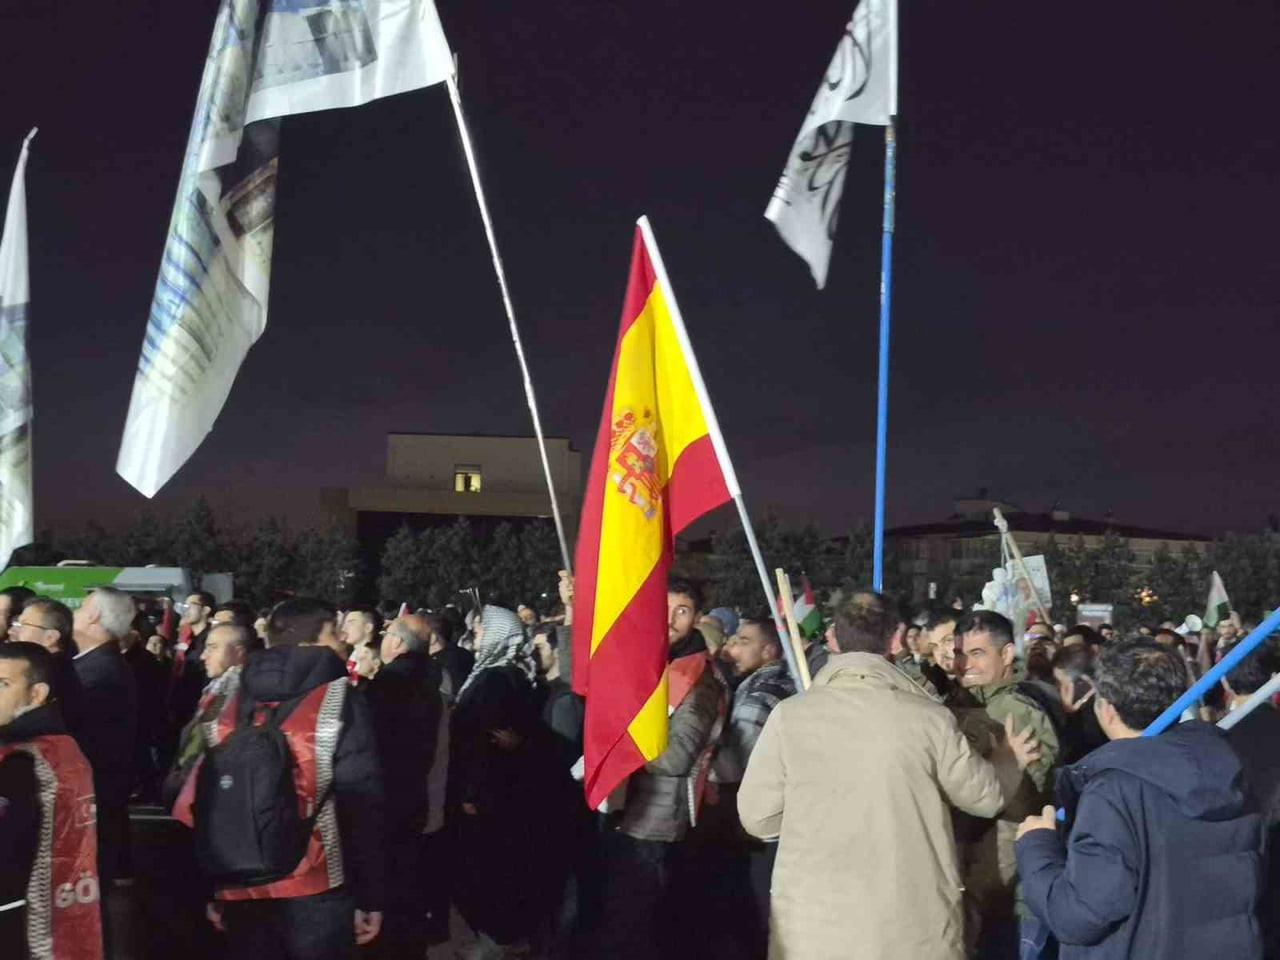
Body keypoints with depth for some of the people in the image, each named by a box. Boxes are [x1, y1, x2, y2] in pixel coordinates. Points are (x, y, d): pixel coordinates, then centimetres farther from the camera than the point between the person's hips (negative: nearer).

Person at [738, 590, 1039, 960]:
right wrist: (1009, 760, 28)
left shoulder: (789, 715, -8)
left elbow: (757, 818, -3)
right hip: (914, 926, 0)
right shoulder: (929, 717, -8)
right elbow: (985, 797, 6)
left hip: (814, 924, 0)